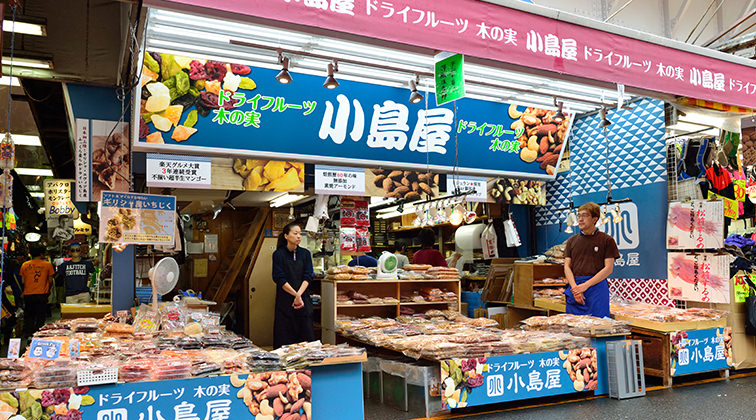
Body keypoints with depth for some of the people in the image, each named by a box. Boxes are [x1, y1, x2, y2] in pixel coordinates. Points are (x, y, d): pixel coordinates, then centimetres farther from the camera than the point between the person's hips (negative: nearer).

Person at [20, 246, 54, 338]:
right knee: (40, 317, 3)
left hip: (28, 294, 3)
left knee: (29, 317, 13)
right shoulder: (47, 264, -4)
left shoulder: (24, 265, 5)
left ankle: (28, 335, 14)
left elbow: (23, 281, 9)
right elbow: (50, 280, -1)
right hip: (42, 294, -3)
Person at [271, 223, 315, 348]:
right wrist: (295, 294, -16)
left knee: (307, 338, 1)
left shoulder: (305, 253, 8)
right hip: (285, 301, -3)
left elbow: (308, 277, 0)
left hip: (304, 300, 3)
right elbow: (280, 279, -7)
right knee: (285, 339, -1)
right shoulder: (279, 254, -1)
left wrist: (299, 294, -15)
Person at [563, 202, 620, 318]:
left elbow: (608, 268, -3)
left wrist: (585, 285, -11)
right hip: (575, 288, 3)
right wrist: (574, 287, -9)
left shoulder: (606, 240, 3)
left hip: (597, 288, -3)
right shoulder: (572, 241, 14)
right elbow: (567, 266, 8)